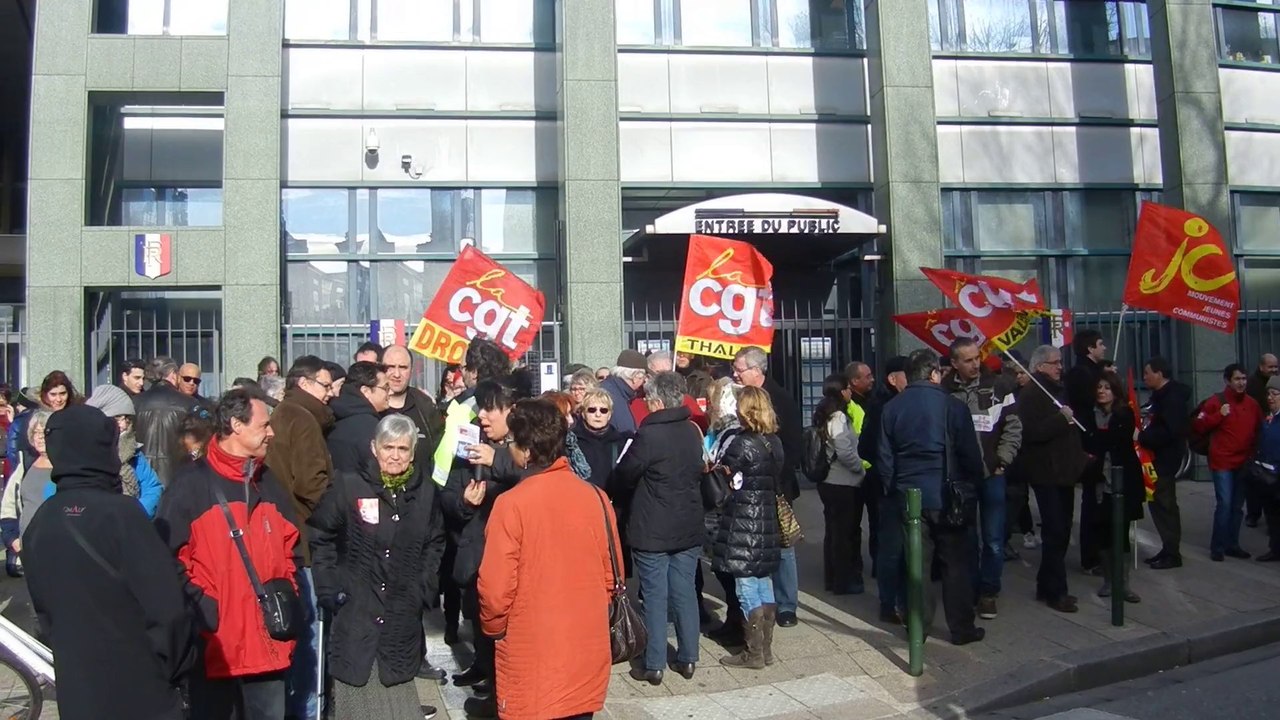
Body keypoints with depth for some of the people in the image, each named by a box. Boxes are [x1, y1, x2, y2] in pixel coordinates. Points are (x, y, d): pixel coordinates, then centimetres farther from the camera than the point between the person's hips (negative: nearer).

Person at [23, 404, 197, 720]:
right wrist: (174, 669, -5)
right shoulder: (118, 512, -18)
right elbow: (166, 606, -19)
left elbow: (44, 612, 12)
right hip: (140, 694, -6)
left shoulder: (38, 524, 3)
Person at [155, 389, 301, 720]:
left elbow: (291, 548, 17)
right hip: (214, 643, -5)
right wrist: (202, 610, -16)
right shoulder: (191, 484, -8)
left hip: (269, 641, 5)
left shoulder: (270, 484, 12)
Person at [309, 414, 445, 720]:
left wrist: (423, 589, 7)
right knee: (357, 683, 1)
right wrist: (330, 590, -6)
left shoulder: (425, 490, 7)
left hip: (403, 615, 3)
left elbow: (435, 544, 16)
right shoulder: (348, 485, -4)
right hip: (355, 613, -2)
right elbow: (320, 537, 0)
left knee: (397, 687, 4)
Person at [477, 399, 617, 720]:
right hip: (586, 649, 4)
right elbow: (611, 575, 4)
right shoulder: (595, 497, -4)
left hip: (532, 656, -4)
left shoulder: (512, 503, -17)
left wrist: (494, 628, 4)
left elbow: (496, 586, -14)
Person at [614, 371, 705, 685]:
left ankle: (653, 664, 10)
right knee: (685, 592, 13)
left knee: (655, 595, 3)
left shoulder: (648, 434, -18)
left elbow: (623, 476, -8)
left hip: (652, 530, -6)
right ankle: (687, 658, 21)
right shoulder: (692, 432, 2)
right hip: (688, 528, 6)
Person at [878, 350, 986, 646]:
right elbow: (970, 454, -5)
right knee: (955, 562, 7)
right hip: (946, 496, -3)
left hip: (908, 496, 3)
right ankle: (961, 628, 13)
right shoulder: (952, 406, -7)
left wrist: (892, 489, 12)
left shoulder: (891, 408, 3)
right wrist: (973, 486, 8)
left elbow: (885, 456, 4)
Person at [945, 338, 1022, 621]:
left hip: (992, 474, 1)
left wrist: (1002, 461, -5)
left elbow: (1013, 427, 2)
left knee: (994, 540, 4)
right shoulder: (945, 391, -4)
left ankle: (988, 592, 18)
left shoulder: (998, 386, 0)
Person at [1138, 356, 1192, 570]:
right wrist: (1141, 433, 4)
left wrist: (1141, 437, -24)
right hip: (1157, 457, 10)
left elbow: (1169, 431, -27)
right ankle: (1168, 549, 21)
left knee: (1164, 505, -6)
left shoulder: (1173, 398, -17)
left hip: (1165, 459, -10)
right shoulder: (1160, 395, 15)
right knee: (1160, 504, 13)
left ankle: (1173, 554, 1)